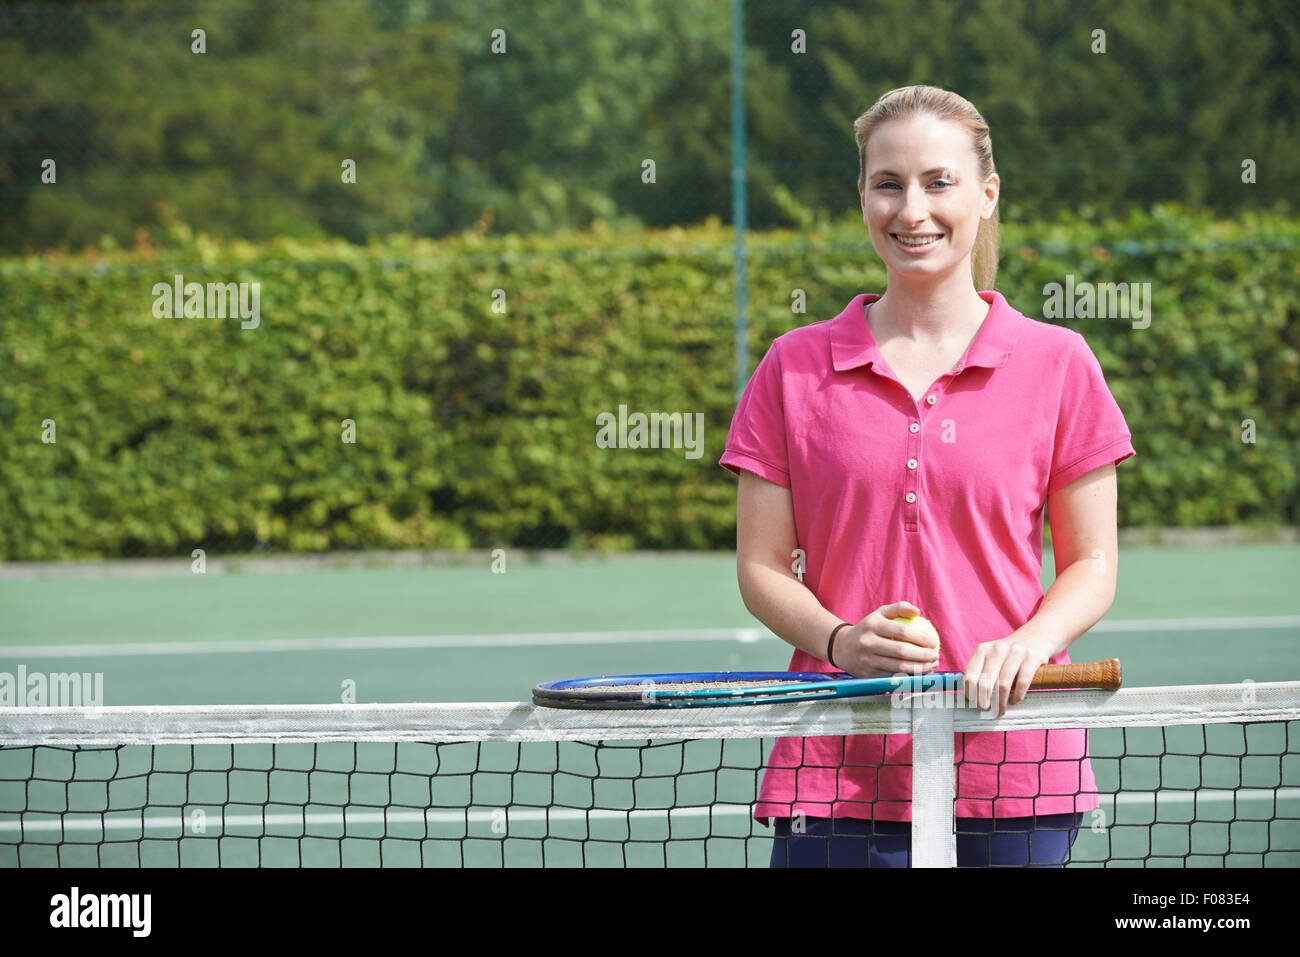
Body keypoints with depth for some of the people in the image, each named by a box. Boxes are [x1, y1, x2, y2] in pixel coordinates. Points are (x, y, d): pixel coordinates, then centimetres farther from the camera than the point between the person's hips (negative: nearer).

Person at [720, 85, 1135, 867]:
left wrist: (1029, 643, -14)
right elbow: (762, 566, 6)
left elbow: (1092, 565, 6)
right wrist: (840, 641, -14)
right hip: (838, 776, 0)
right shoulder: (794, 368, 6)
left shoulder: (1056, 363, 4)